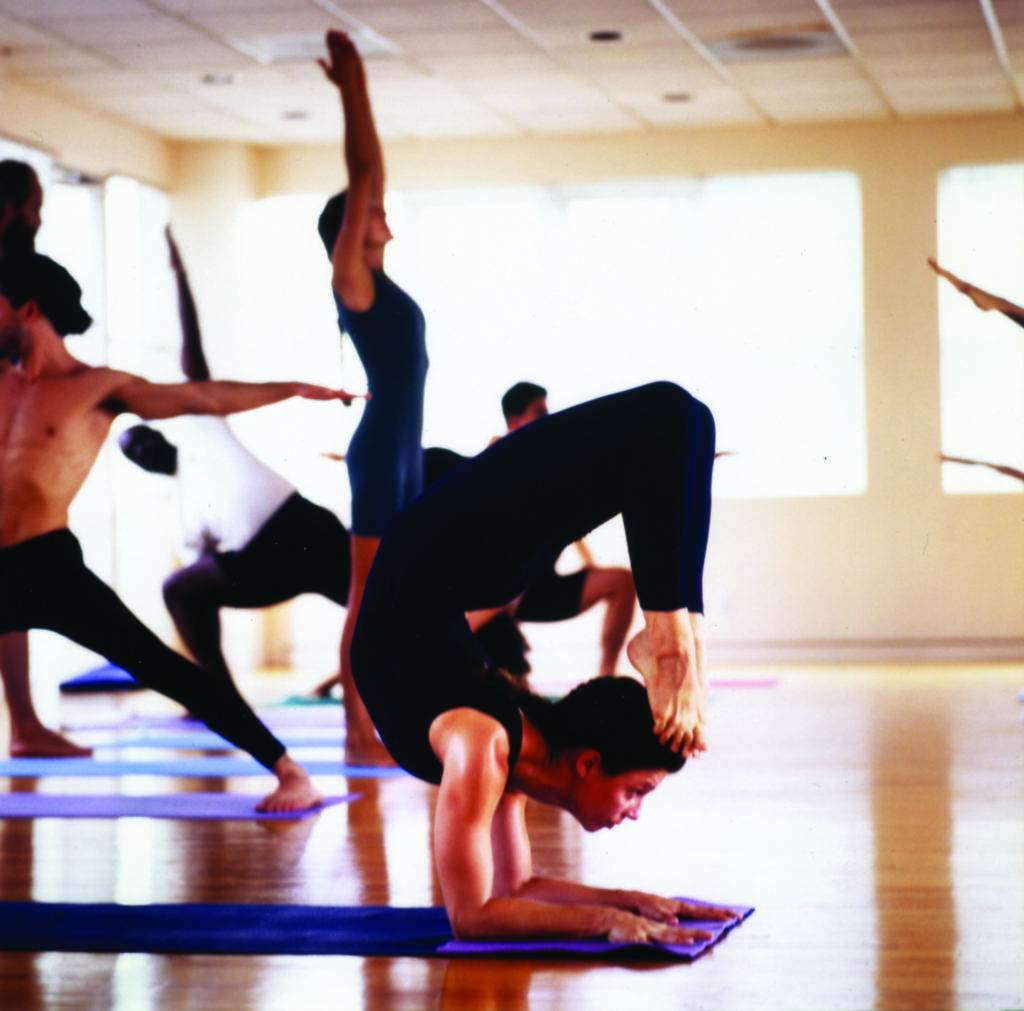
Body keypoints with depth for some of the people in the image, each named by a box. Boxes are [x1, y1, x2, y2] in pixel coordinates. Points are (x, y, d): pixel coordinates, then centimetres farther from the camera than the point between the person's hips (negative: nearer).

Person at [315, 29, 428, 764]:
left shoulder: (376, 281, 15)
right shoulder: (351, 279, -6)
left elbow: (371, 179, 18)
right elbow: (362, 178, -8)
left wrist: (358, 92, 19)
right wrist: (351, 90, -4)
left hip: (404, 450, 9)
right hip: (380, 450, -9)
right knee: (369, 593, -7)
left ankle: (376, 725, 12)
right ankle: (358, 733, -5)